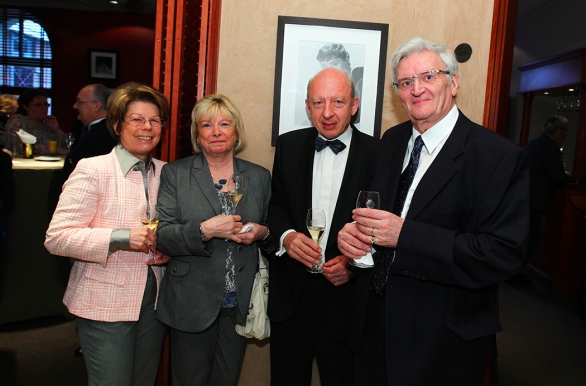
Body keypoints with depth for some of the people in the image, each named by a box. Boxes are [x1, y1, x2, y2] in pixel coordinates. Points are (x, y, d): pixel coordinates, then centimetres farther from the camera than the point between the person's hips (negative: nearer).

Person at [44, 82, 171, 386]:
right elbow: (57, 238, -14)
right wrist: (120, 237, -25)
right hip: (105, 304, -5)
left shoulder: (165, 173, 6)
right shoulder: (92, 170, -10)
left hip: (153, 300, 5)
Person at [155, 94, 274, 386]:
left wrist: (262, 233, -13)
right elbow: (162, 237, -8)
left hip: (240, 304, 2)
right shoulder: (175, 173, -2)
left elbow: (274, 230, 9)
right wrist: (204, 230, -24)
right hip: (191, 303, -2)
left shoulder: (259, 176, 4)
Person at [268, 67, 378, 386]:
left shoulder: (377, 153, -8)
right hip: (289, 291, 3)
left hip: (345, 293, -2)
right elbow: (275, 205, 6)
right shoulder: (288, 145, 2)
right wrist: (287, 236, -14)